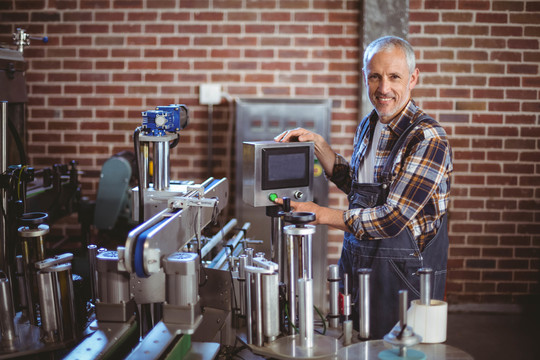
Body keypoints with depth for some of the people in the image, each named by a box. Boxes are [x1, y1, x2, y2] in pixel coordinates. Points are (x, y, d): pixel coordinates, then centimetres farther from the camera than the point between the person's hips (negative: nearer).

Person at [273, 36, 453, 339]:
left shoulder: (429, 139, -20)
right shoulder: (368, 126, 4)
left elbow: (393, 219, -24)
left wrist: (320, 214, -18)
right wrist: (319, 145, 6)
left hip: (404, 271, -7)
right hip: (357, 261, 7)